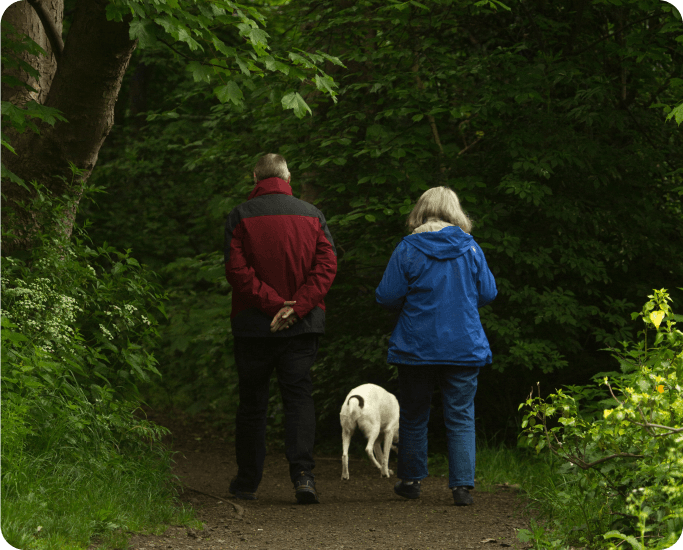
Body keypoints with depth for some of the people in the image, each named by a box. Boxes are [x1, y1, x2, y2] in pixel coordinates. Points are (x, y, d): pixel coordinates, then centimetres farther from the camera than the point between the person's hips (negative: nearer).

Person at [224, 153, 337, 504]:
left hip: (253, 324, -1)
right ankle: (302, 473, -17)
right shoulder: (311, 216, 5)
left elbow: (236, 269, -12)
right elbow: (327, 265, -4)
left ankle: (247, 482, 15)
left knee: (252, 402, 9)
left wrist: (271, 302, -13)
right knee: (299, 397, 0)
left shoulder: (240, 216, -2)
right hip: (302, 325, 1)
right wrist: (297, 306, -12)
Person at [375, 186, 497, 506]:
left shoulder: (408, 249, -7)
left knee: (414, 415, 14)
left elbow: (387, 297, -7)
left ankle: (410, 480, 22)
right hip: (464, 346, 1)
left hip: (416, 346, -1)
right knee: (461, 416, 3)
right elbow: (488, 293, 5)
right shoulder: (470, 248, -1)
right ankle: (462, 485, -6)